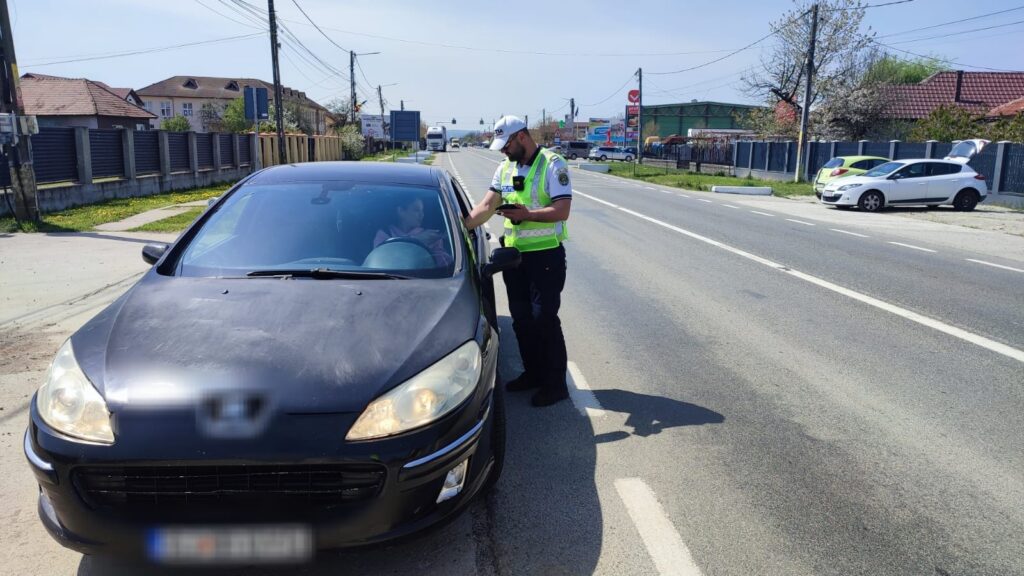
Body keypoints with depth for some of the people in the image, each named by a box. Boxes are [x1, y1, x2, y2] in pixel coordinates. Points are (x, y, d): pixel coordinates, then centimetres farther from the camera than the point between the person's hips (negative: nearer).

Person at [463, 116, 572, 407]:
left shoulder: (553, 165, -9)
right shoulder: (505, 169, 12)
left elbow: (562, 210, -17)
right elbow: (487, 205, 6)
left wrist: (528, 214, -28)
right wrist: (462, 225, -9)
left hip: (546, 254, -7)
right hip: (514, 253, 7)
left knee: (544, 319, -4)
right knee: (521, 319, 13)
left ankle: (555, 384, 8)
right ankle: (533, 373, 29)